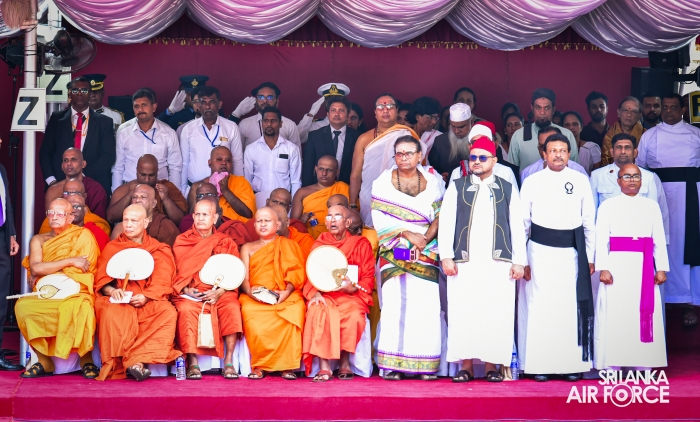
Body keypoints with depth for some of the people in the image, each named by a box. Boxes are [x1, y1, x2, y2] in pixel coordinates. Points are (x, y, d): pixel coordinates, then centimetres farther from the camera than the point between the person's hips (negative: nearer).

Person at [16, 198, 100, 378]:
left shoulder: (83, 235, 4)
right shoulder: (39, 240, 13)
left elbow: (81, 269, -8)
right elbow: (35, 268, -5)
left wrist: (43, 273, -4)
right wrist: (70, 261, -13)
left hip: (75, 296, -3)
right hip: (45, 296, 3)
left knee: (79, 309, -38)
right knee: (22, 305, -28)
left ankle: (87, 360, -14)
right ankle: (44, 361, -15)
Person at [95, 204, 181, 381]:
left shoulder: (159, 250, 15)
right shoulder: (112, 248, 16)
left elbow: (162, 283, 4)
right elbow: (102, 281, 8)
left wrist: (145, 297, -17)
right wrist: (112, 291, -16)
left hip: (149, 301, 0)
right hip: (119, 300, 0)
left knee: (168, 313, -33)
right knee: (112, 314, -36)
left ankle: (137, 360, -40)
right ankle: (117, 365, -36)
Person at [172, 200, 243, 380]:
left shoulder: (227, 243, 13)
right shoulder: (182, 241, 14)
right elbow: (179, 272, 8)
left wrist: (220, 292, -13)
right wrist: (186, 289, -12)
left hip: (220, 293, 0)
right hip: (191, 294, 0)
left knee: (232, 308, -32)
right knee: (186, 309, -34)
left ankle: (228, 362, -26)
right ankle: (192, 363, -30)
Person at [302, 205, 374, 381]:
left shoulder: (361, 244, 9)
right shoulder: (318, 244, 13)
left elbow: (368, 277, 5)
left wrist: (353, 288, -16)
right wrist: (314, 293, -14)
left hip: (351, 296, -1)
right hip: (324, 295, 1)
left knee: (354, 315, -34)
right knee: (318, 312, -33)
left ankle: (345, 363, -15)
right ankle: (324, 367, -31)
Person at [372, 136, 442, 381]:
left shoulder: (432, 182, 10)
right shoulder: (383, 182, 5)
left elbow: (439, 215, 6)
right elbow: (380, 218, -2)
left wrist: (427, 238, -10)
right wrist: (408, 234, -11)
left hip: (426, 252, 1)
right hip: (395, 251, -1)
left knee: (427, 305, -7)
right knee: (395, 303, -10)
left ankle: (426, 365, -3)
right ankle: (392, 365, -8)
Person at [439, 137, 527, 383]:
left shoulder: (508, 189, 13)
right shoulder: (457, 187, 11)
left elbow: (517, 226, 10)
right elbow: (446, 222, 5)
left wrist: (519, 261, 3)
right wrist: (446, 256, -5)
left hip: (498, 262, 0)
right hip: (465, 261, 0)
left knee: (496, 314, -3)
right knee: (463, 313, -3)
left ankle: (492, 366, 5)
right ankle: (466, 366, 4)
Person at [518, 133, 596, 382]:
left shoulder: (581, 181, 6)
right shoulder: (532, 182, 4)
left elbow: (589, 221, 9)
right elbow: (522, 223, 5)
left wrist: (590, 257, 6)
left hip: (573, 252, 1)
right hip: (540, 251, -1)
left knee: (573, 306, 3)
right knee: (540, 307, -1)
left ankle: (573, 364, 11)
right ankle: (540, 364, 7)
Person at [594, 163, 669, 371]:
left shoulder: (651, 206, 13)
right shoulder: (608, 206, 5)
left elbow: (659, 240, 10)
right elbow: (601, 239, -1)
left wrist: (661, 268, 2)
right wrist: (603, 268, -10)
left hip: (644, 268, 2)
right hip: (617, 265, -2)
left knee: (644, 314, 0)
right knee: (615, 315, -4)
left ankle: (643, 366, 5)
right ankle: (612, 367, 0)